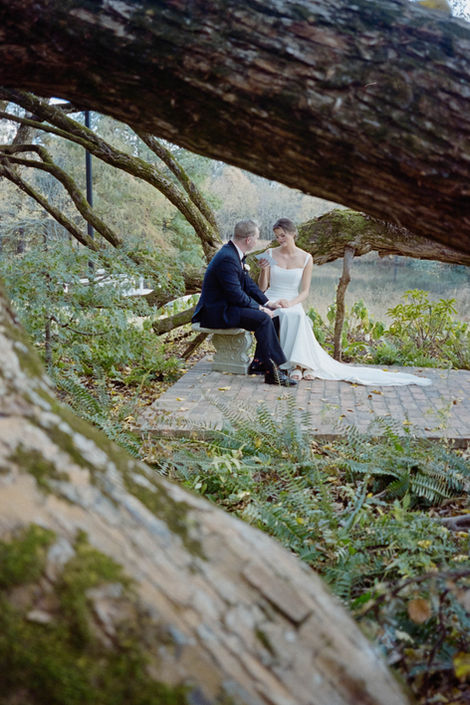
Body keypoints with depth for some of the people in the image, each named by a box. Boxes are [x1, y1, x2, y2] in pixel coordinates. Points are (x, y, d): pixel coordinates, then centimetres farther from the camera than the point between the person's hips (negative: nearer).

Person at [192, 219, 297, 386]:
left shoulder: (235, 253, 9)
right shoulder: (227, 258, -23)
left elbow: (248, 283, 16)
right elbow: (235, 295, -25)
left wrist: (267, 302, 6)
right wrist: (259, 308, -15)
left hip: (226, 306, 11)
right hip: (217, 313, -11)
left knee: (269, 313, 3)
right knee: (262, 318, -24)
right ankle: (272, 370, -19)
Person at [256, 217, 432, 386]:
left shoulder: (305, 258, 4)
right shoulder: (270, 254, 7)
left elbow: (304, 292, 0)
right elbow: (262, 288, 5)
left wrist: (290, 303, -19)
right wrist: (263, 270, -14)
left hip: (292, 304, 0)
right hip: (270, 303, 0)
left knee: (298, 316, -36)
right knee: (287, 316, -35)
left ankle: (302, 363, -34)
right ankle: (295, 364, -34)